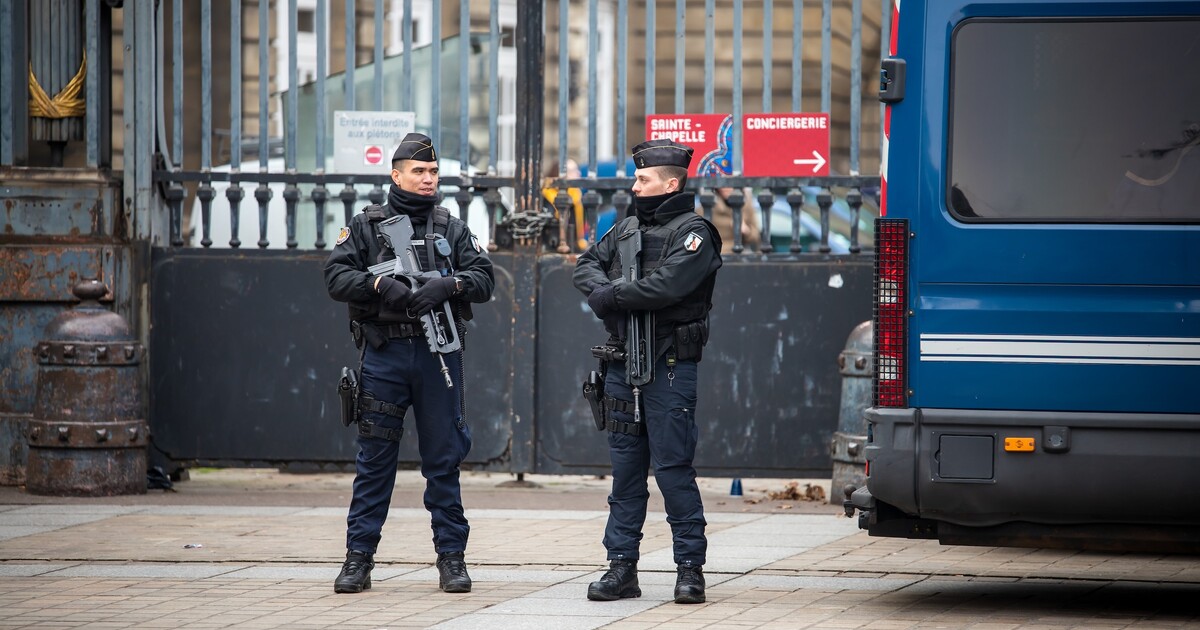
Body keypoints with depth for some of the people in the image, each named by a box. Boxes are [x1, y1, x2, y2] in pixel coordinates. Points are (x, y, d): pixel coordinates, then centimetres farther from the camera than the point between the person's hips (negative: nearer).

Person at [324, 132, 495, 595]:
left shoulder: (452, 229, 11)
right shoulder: (366, 226, 8)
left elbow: (484, 279, 3)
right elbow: (336, 276, -1)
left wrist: (448, 284, -16)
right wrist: (379, 284, -18)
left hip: (438, 353, 1)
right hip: (384, 356, -1)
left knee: (443, 458, 4)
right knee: (374, 458, 2)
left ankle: (451, 556, 10)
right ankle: (359, 557, 6)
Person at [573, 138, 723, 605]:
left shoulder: (692, 232, -7)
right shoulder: (628, 227, 17)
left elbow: (666, 286, -20)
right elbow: (587, 265, 14)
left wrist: (611, 296, -10)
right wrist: (603, 289, -8)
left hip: (669, 368, -7)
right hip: (622, 365, 7)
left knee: (673, 469, -6)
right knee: (625, 469, 8)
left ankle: (690, 567, 0)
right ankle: (622, 567, 12)